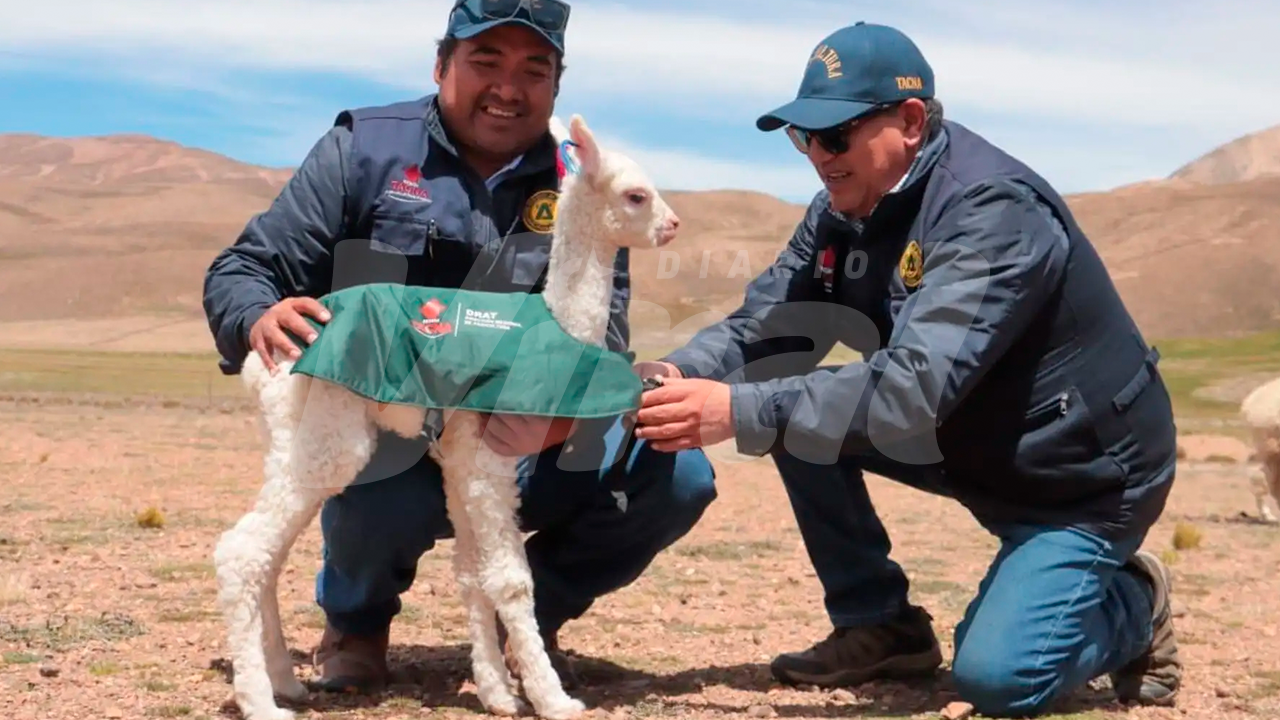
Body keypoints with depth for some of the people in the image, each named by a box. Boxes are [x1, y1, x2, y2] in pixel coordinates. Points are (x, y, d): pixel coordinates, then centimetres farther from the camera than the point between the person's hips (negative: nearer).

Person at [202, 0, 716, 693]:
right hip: (386, 442, -2)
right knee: (379, 502, -37)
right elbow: (242, 270, -2)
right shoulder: (365, 150, -1)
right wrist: (259, 322, -28)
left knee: (676, 475, -18)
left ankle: (533, 614, 12)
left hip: (533, 453, 3)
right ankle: (355, 623, 4)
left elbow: (605, 331, -7)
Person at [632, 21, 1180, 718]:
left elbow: (914, 386, -40)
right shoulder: (845, 210, -4)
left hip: (1085, 472, -7)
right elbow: (761, 326, -8)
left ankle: (1130, 604, 11)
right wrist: (682, 373, -30)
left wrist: (741, 411, -47)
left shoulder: (993, 210, -29)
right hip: (971, 443, 7)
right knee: (797, 404, -10)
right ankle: (881, 626, 4)